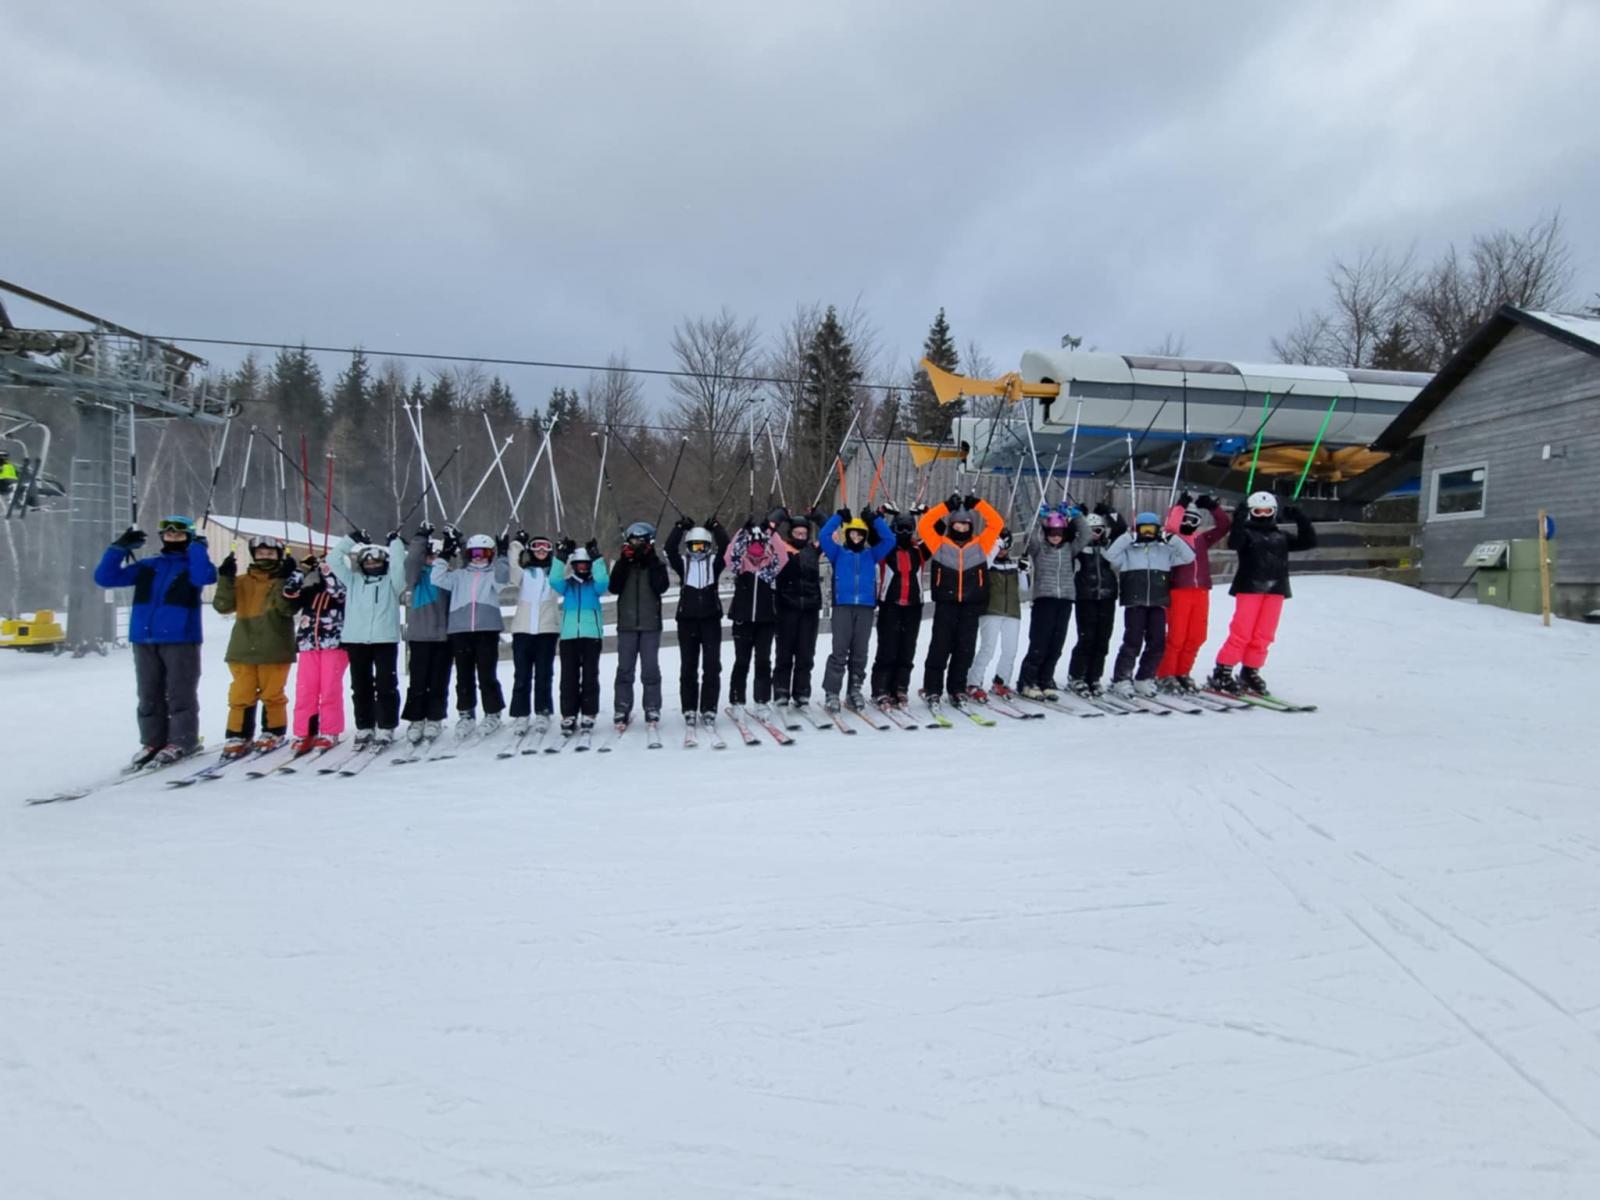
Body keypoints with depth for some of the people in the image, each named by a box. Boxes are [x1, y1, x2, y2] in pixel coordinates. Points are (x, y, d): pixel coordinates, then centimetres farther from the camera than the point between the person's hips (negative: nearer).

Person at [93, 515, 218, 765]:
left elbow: (205, 577, -19)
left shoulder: (192, 564, 6)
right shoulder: (146, 566, 16)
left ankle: (181, 742, 2)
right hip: (144, 640, 5)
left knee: (180, 695, -3)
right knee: (149, 696, 7)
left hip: (181, 640, -5)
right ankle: (152, 742, 13)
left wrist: (197, 548, -11)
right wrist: (120, 547, 7)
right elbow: (105, 577, 14)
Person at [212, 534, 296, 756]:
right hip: (243, 649, 3)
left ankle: (273, 732, 18)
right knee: (241, 695, 3)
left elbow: (287, 608, -13)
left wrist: (286, 581, -23)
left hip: (275, 650, -3)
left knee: (272, 694, 4)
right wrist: (226, 578, -10)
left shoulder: (285, 581, 3)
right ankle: (239, 736, 11)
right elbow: (223, 605, 0)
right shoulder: (241, 582, 11)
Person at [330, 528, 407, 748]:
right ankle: (364, 728, 15)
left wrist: (395, 541, -1)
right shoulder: (353, 580, 16)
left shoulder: (391, 581, 9)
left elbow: (398, 564, -8)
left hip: (385, 639, -3)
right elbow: (334, 560, 12)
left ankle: (385, 728, 0)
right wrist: (352, 538, 11)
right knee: (360, 686, 8)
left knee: (386, 685, -4)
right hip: (355, 640, 3)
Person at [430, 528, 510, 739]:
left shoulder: (493, 573, 10)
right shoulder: (460, 575, 17)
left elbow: (502, 577, -11)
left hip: (487, 630, -3)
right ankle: (466, 714, 17)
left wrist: (501, 556, -17)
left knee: (487, 676, -1)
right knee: (464, 676, 7)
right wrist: (446, 555, 0)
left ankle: (493, 713, 12)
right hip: (460, 630, 3)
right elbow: (437, 579, 5)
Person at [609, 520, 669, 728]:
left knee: (650, 668, 0)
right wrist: (624, 562, -12)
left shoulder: (656, 562, 5)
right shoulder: (622, 563, 8)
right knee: (625, 668, 2)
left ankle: (652, 710, 6)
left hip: (650, 624, -1)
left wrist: (652, 562, -14)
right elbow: (614, 588, -6)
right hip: (626, 624, 1)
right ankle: (621, 710, 6)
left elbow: (661, 587, -10)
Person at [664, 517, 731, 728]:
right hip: (687, 619, 1)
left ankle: (709, 708, 0)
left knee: (712, 665, -4)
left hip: (711, 618, -1)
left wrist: (716, 527, -13)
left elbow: (726, 547, -7)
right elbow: (670, 548, -6)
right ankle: (689, 708, 9)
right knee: (688, 666, 4)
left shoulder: (714, 562, 8)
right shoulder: (683, 563, 9)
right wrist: (680, 527, -11)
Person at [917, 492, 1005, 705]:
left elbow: (996, 523, 6)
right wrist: (946, 506, -5)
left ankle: (957, 689, 15)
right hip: (945, 604, -2)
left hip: (971, 606, 2)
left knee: (965, 649, 5)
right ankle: (932, 689, 4)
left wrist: (978, 504, 0)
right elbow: (924, 525, -1)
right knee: (940, 647, -1)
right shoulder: (940, 544, 6)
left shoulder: (980, 545, 10)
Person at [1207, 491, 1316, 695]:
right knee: (1242, 633, -10)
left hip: (1275, 590, 5)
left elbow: (1309, 541, 16)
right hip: (1250, 588, -5)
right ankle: (1222, 673, -5)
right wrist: (1239, 521, -25)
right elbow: (1233, 543, -15)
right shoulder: (1246, 533, 6)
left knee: (1264, 635, 3)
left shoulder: (1281, 537, 21)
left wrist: (1300, 519, 7)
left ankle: (1250, 673, 13)